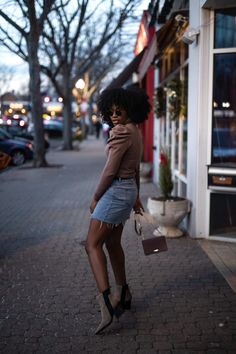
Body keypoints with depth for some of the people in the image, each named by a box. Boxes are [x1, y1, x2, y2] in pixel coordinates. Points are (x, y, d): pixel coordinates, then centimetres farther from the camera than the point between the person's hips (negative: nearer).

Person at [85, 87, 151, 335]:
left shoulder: (122, 132, -17)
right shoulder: (134, 132, 13)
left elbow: (110, 170, -18)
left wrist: (95, 198, -8)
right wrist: (136, 197, 29)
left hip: (116, 191, -10)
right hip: (127, 190, 10)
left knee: (92, 244, -11)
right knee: (112, 243, 19)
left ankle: (106, 300, -21)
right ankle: (123, 294, 30)